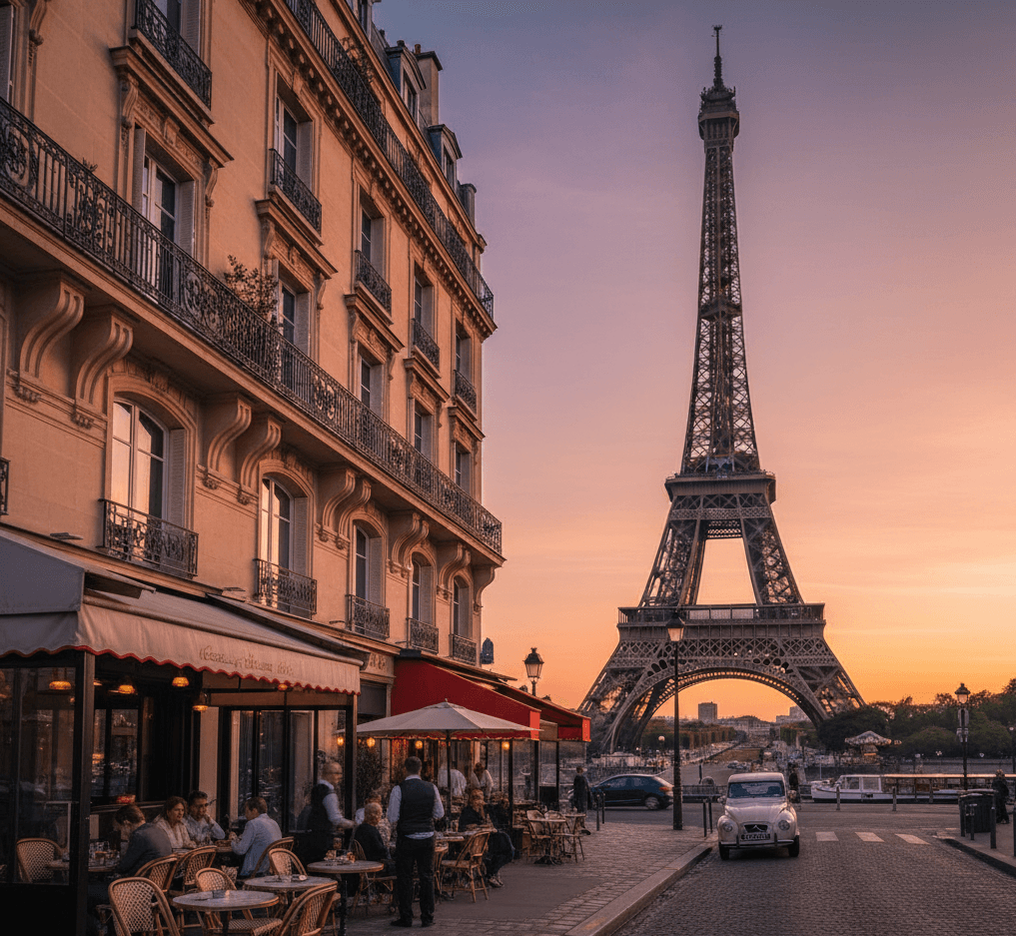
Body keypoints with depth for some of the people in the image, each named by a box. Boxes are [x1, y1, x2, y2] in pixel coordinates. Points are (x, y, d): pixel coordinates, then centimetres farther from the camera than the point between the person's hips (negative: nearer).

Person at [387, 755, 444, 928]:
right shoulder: (431, 788, 0)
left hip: (406, 839, -3)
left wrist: (390, 804, 9)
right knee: (427, 876, 10)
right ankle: (427, 917, 11)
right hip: (427, 838, 3)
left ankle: (405, 917, 9)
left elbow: (393, 819, -9)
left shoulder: (398, 790, -11)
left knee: (404, 878, 7)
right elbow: (439, 814, 8)